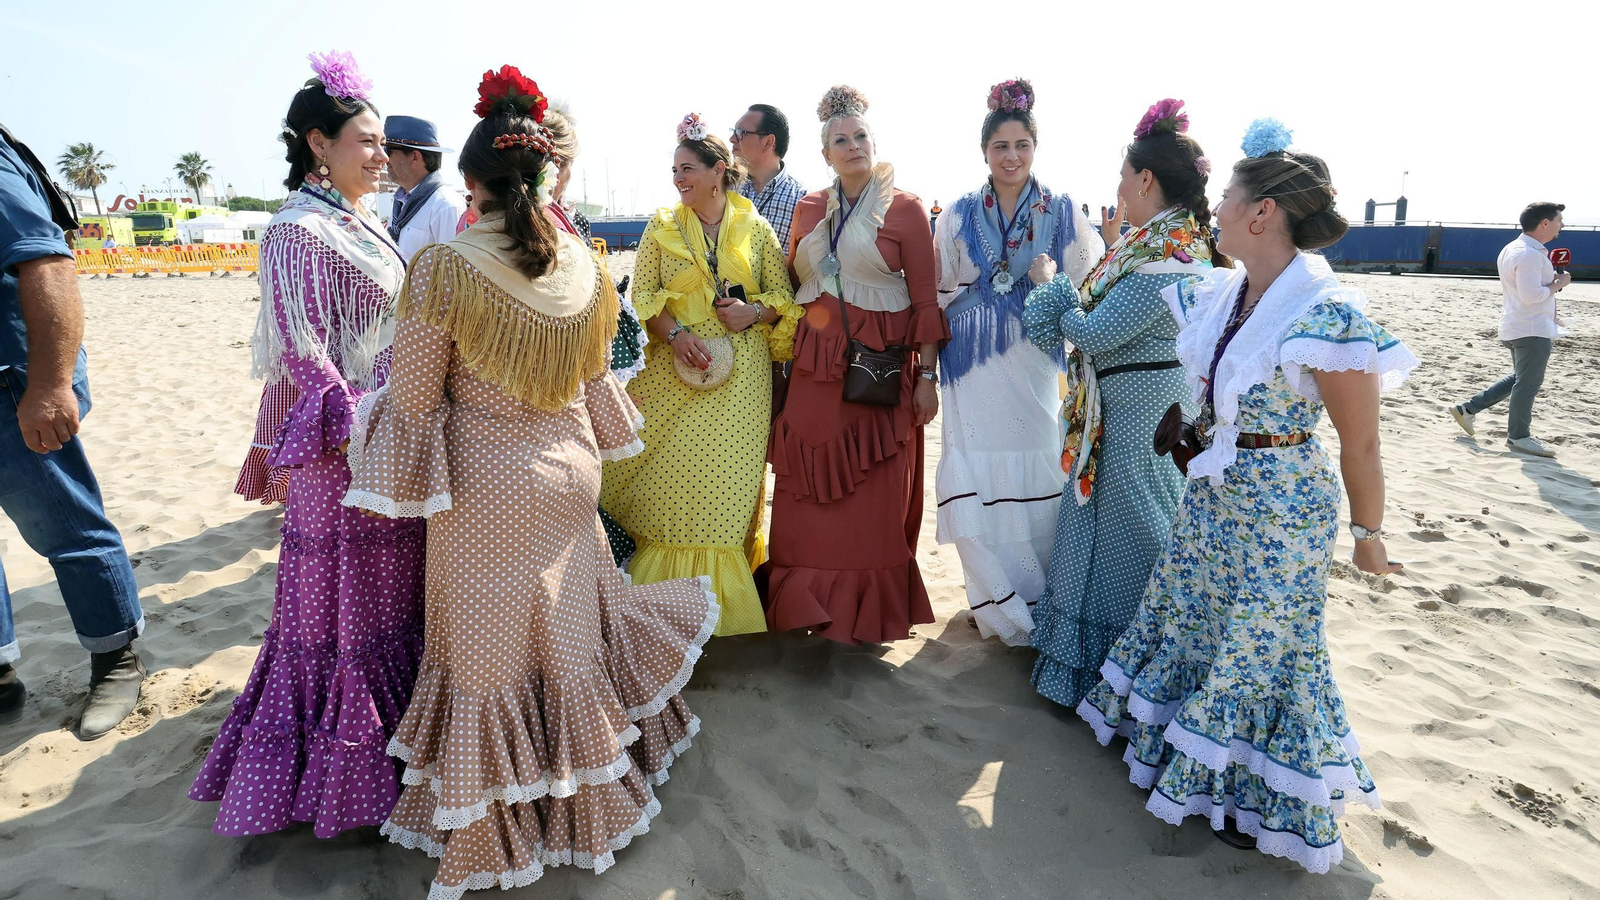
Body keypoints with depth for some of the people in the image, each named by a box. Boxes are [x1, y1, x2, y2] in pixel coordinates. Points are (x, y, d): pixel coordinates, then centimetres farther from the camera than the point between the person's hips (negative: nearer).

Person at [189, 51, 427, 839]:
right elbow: (304, 359, -18)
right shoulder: (299, 231, -13)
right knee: (345, 605, 5)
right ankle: (346, 774, 22)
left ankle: (391, 734, 38)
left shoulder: (363, 224, 13)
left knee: (392, 593, 19)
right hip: (348, 451, -8)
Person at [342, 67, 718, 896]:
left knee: (493, 643, 11)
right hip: (570, 466, 5)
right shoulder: (585, 265, -4)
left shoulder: (444, 269, -18)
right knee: (568, 629, 21)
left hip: (486, 482, -4)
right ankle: (584, 800, 40)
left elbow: (415, 400, -12)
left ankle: (496, 829, 30)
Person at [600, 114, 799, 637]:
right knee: (668, 482, 1)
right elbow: (642, 297, 3)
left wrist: (755, 311, -11)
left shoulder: (756, 229, 7)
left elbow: (782, 295, 10)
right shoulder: (661, 229, 9)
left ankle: (721, 612, 17)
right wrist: (677, 334, -14)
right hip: (673, 374, 1)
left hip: (739, 377, -1)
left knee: (724, 484, 1)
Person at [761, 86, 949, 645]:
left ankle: (867, 612, 19)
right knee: (809, 490, 6)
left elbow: (925, 300, -4)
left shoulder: (904, 210, -1)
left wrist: (927, 375, -8)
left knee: (874, 495, 4)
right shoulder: (808, 209, 12)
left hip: (882, 371, -3)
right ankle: (808, 603, 22)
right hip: (815, 369, 4)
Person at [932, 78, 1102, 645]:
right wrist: (930, 366, 6)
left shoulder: (1062, 213, 6)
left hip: (1036, 365, -1)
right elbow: (940, 294, 10)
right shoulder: (959, 216, 9)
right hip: (974, 368, 1)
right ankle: (1003, 608, 17)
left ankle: (1032, 603, 19)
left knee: (1036, 479, -1)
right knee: (976, 481, -1)